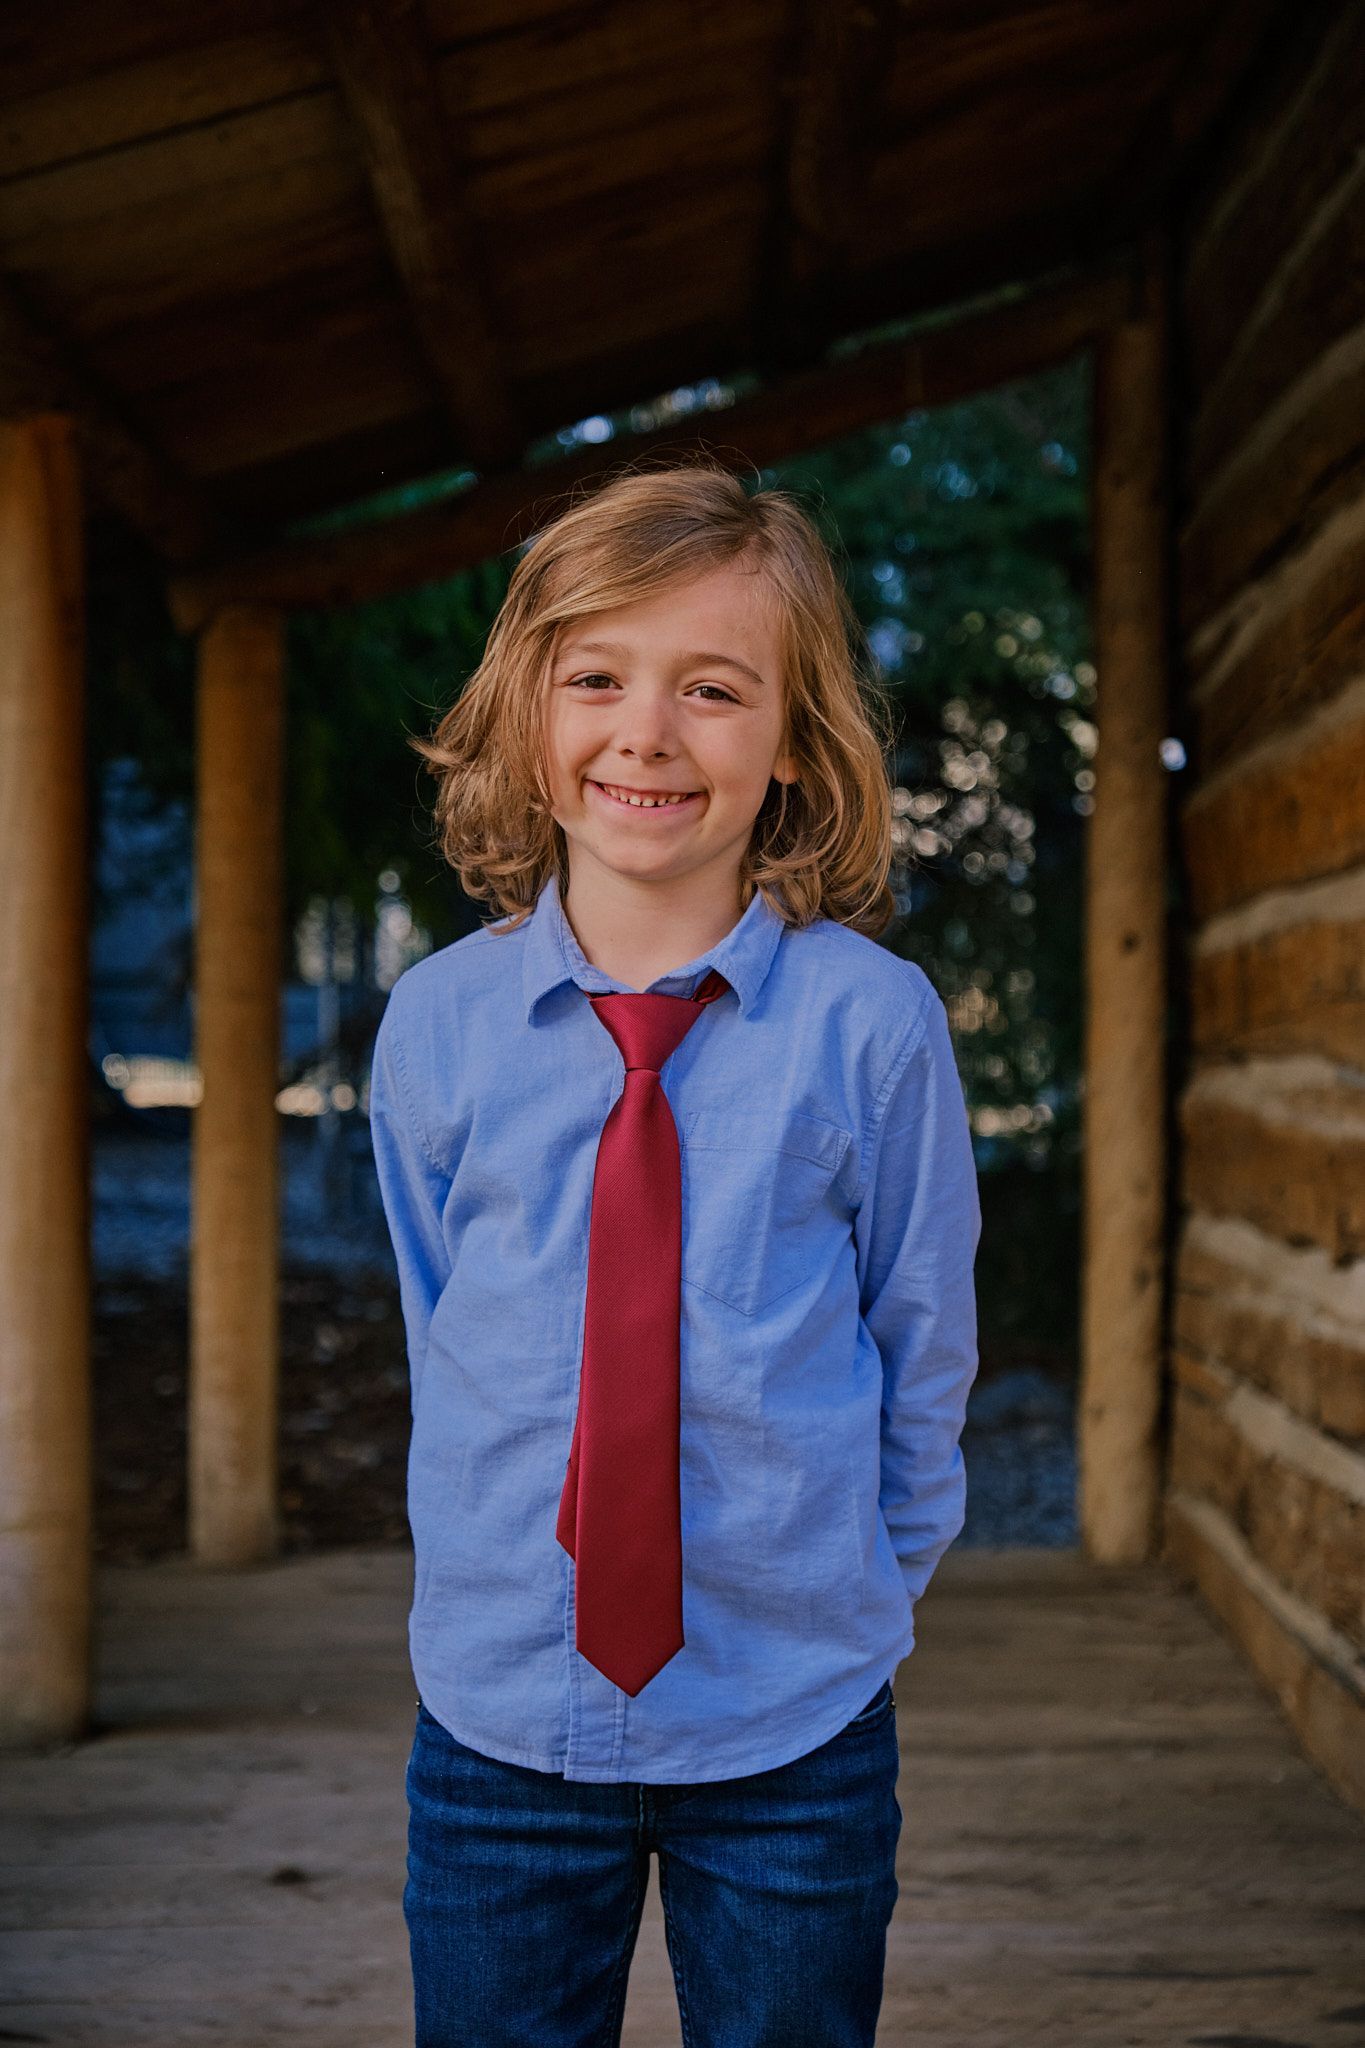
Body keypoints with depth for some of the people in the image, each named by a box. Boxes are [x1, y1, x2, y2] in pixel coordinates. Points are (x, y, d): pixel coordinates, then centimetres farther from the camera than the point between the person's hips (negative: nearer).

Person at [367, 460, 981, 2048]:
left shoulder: (872, 1022, -10)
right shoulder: (434, 1024, -4)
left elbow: (925, 1353, 1)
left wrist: (842, 1601, 6)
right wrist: (496, 1571, 8)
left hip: (798, 1735, -1)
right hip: (501, 1718, 2)